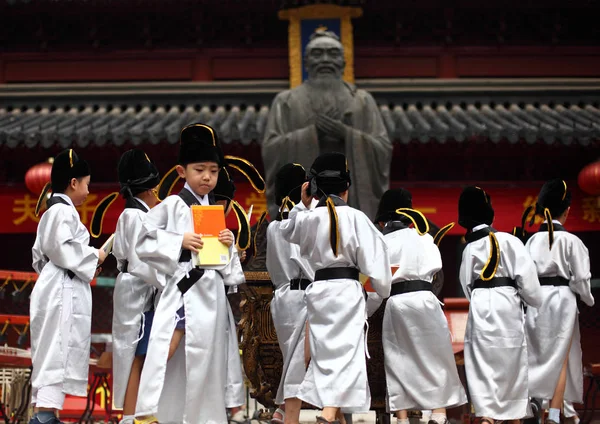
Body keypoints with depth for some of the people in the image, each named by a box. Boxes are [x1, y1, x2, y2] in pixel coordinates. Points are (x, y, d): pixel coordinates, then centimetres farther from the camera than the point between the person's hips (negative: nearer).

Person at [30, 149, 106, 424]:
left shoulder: (53, 211, 22)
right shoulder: (63, 210, -10)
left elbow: (39, 255, 22)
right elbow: (61, 248, -22)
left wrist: (86, 266, 16)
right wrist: (93, 258, -9)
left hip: (62, 289, 11)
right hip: (63, 290, -11)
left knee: (54, 353, 10)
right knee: (58, 351, -14)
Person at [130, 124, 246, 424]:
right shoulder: (173, 205, -3)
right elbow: (143, 239, -7)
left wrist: (229, 245, 0)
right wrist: (179, 241, -15)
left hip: (211, 289, 6)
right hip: (183, 285, -6)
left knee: (204, 358, 8)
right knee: (167, 348, -18)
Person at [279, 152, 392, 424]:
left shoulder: (307, 219, 2)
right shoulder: (355, 217, -9)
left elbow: (287, 231, 25)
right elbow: (373, 258, -5)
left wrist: (303, 205, 20)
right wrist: (384, 290, 10)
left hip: (318, 290, 5)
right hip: (346, 290, -5)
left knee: (326, 354, 13)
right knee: (345, 354, -8)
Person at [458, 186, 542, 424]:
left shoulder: (469, 249, 7)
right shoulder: (509, 241, -4)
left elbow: (467, 286, 8)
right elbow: (526, 276, -7)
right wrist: (535, 302, 8)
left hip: (480, 308, 1)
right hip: (507, 306, -1)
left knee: (483, 368, -1)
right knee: (513, 366, 13)